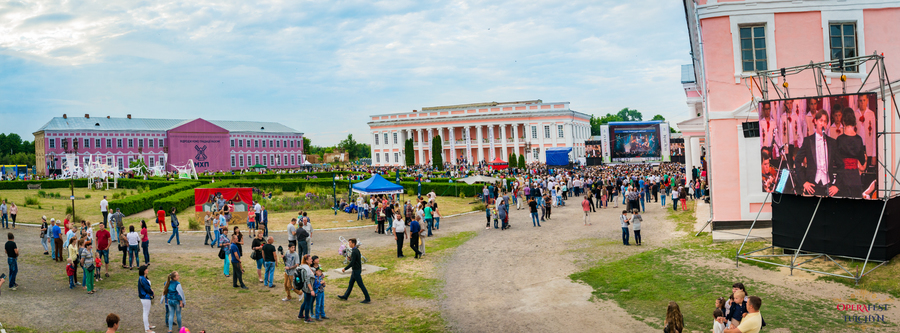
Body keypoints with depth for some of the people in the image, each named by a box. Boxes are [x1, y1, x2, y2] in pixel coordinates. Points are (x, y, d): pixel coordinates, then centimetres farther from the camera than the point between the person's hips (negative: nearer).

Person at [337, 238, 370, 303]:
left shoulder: (354, 252, -23)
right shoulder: (357, 250, 8)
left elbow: (352, 263, -25)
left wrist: (345, 269, -17)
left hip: (356, 271, -10)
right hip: (355, 270, 10)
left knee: (360, 284, -3)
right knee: (351, 283, 18)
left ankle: (367, 299, 2)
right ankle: (345, 296, 30)